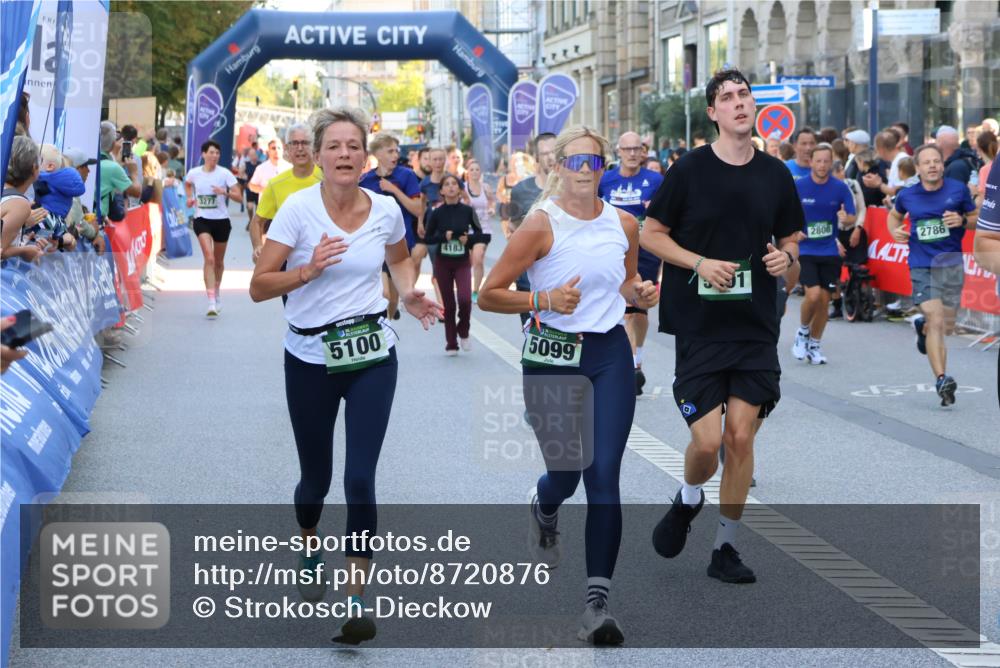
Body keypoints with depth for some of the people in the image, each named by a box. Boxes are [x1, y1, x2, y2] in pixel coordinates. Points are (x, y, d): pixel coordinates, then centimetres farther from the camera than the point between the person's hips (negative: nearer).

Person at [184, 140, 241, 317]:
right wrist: (190, 197, 7)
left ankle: (217, 292, 43)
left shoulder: (225, 174, -6)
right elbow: (187, 183, 24)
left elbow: (238, 196, -8)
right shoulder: (194, 173, -1)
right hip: (202, 220, -1)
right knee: (209, 258, -17)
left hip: (221, 220, 1)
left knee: (219, 261, 15)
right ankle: (212, 302, -22)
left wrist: (225, 192, -25)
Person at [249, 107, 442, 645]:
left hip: (372, 357, 1)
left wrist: (409, 294, 0)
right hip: (310, 358, -1)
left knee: (360, 480, -10)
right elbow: (259, 287, -11)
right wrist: (308, 270, -27)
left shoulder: (385, 211, -2)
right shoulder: (298, 208, -11)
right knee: (316, 477, 13)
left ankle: (357, 598, 0)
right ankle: (310, 547, 47)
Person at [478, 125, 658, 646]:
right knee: (565, 474, 3)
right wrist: (544, 300, -20)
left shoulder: (625, 225, 5)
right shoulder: (541, 223, -9)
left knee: (604, 477, -7)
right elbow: (488, 295, -7)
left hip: (610, 354, 3)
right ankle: (543, 510, 44)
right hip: (552, 356, -3)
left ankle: (597, 602, -5)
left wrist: (639, 294, 2)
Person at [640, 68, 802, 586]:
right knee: (707, 440, -8)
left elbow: (791, 240, 17)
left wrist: (785, 257, -6)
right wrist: (700, 263, -14)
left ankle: (725, 548, 14)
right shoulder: (690, 169, -4)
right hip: (700, 325, -3)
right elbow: (650, 234, 0)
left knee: (741, 436, 1)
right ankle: (687, 501, 26)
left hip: (757, 328, 3)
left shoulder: (775, 175, 6)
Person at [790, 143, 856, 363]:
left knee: (824, 299, 5)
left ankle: (815, 345, 22)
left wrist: (846, 219, -22)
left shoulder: (840, 188, -2)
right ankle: (803, 332, 9)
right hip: (805, 249, -2)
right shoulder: (798, 186, -5)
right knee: (813, 294, -18)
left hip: (830, 252, 2)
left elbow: (852, 219, 1)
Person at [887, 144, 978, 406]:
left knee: (947, 325, 11)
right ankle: (941, 379, -15)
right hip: (921, 265, -2)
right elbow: (895, 215, 21)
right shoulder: (907, 195, 1)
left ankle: (922, 327, 48)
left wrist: (962, 220, -14)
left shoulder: (958, 189, -2)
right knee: (936, 321, -15)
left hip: (951, 263, 2)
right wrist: (895, 231, 0)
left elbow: (976, 217, 8)